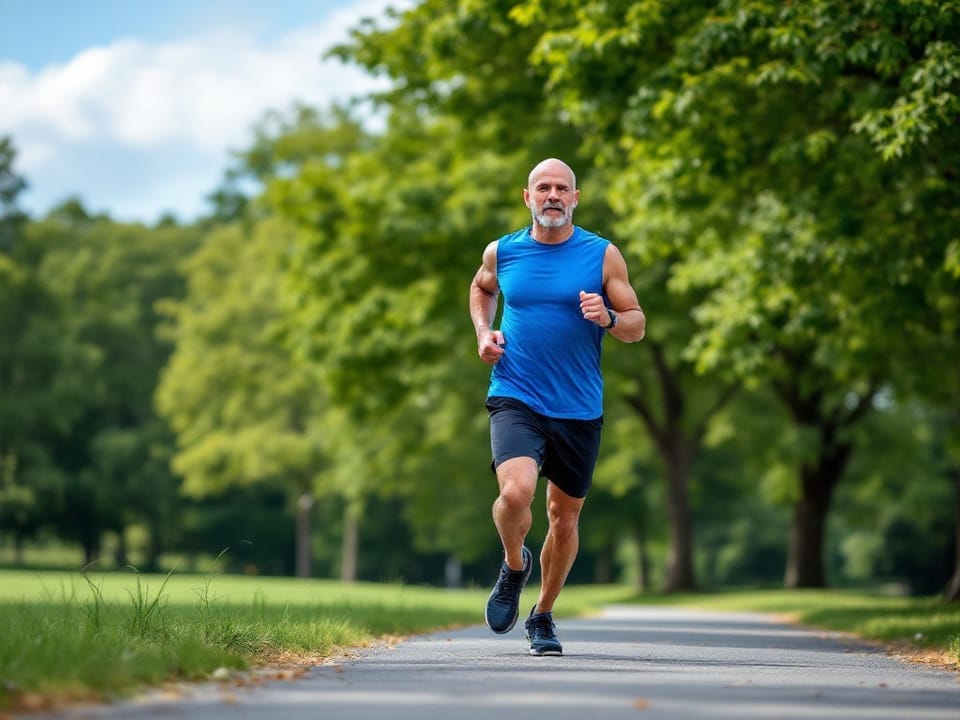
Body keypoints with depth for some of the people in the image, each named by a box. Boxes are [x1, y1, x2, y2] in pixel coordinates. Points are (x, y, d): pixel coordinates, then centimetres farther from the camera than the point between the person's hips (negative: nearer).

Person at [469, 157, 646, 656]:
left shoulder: (603, 255, 0)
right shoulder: (501, 252, 4)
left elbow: (637, 325, 4)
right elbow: (481, 288, 27)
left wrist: (607, 318, -18)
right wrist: (483, 331, 8)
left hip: (579, 409, 1)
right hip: (515, 400, -1)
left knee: (565, 517, 9)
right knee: (515, 491, -26)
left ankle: (543, 616, 32)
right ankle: (514, 566, 7)